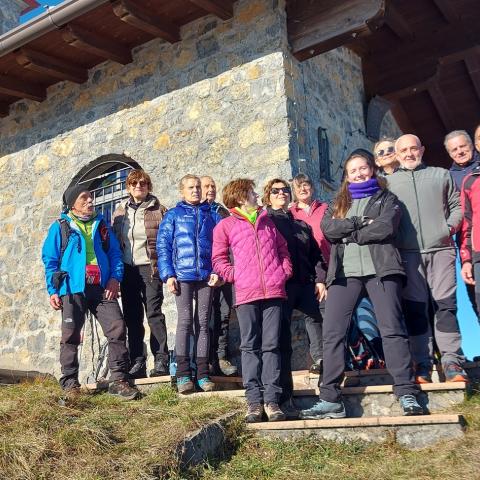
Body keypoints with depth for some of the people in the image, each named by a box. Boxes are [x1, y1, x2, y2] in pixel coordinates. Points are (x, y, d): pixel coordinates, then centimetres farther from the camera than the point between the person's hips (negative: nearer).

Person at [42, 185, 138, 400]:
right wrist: (52, 291, -3)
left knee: (117, 328, -9)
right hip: (73, 288, -2)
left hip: (103, 288, 2)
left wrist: (115, 277, -1)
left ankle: (118, 379, -3)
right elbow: (50, 260, 6)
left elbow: (115, 253, 16)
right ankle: (70, 382, 11)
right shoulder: (60, 227, 9)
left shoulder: (101, 225, 18)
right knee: (71, 335, 0)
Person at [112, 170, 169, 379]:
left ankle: (161, 361, -3)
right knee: (132, 318, 6)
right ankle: (137, 363, 13)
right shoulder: (120, 212, 14)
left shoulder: (158, 210, 3)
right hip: (127, 269, 4)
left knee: (154, 313, -8)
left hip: (150, 268, -4)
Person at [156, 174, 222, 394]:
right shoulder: (173, 215, 9)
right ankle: (183, 373, 1)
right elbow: (163, 246, 4)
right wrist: (168, 274, -6)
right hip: (182, 275, -2)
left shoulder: (212, 216, 14)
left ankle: (202, 373, 9)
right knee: (185, 321, -5)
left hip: (206, 276, 2)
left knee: (203, 323, 5)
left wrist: (217, 271, -4)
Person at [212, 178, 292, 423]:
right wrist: (234, 276, -5)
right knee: (250, 346, 0)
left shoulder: (267, 222, 20)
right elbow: (219, 258, 6)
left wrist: (284, 272, 8)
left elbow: (283, 249, 22)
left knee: (271, 346, 1)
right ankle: (254, 400, 4)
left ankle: (271, 399, 4)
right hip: (246, 293, -3)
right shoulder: (226, 225, 8)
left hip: (273, 292, 3)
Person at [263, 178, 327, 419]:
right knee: (283, 342, -5)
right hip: (280, 285, -4)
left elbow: (315, 254, 19)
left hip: (306, 284, 4)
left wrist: (320, 279, 3)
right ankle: (285, 398, -1)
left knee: (319, 327, -9)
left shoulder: (302, 225, 24)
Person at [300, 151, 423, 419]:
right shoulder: (339, 203, 23)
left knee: (393, 329, -8)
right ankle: (330, 400, -2)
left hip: (381, 268, -3)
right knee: (332, 333, -5)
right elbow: (327, 228, 2)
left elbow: (385, 228, -7)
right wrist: (360, 223, -7)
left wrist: (348, 233, -1)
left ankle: (407, 394, -2)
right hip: (345, 272, 3)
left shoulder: (386, 198, 14)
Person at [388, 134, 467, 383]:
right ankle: (422, 364, 5)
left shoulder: (441, 175, 18)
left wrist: (450, 227, -2)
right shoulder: (389, 182, 15)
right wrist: (393, 240, -4)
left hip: (440, 249, 0)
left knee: (445, 305, -5)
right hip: (408, 253, 0)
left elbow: (457, 206, 14)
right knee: (415, 308, 0)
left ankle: (451, 362, 1)